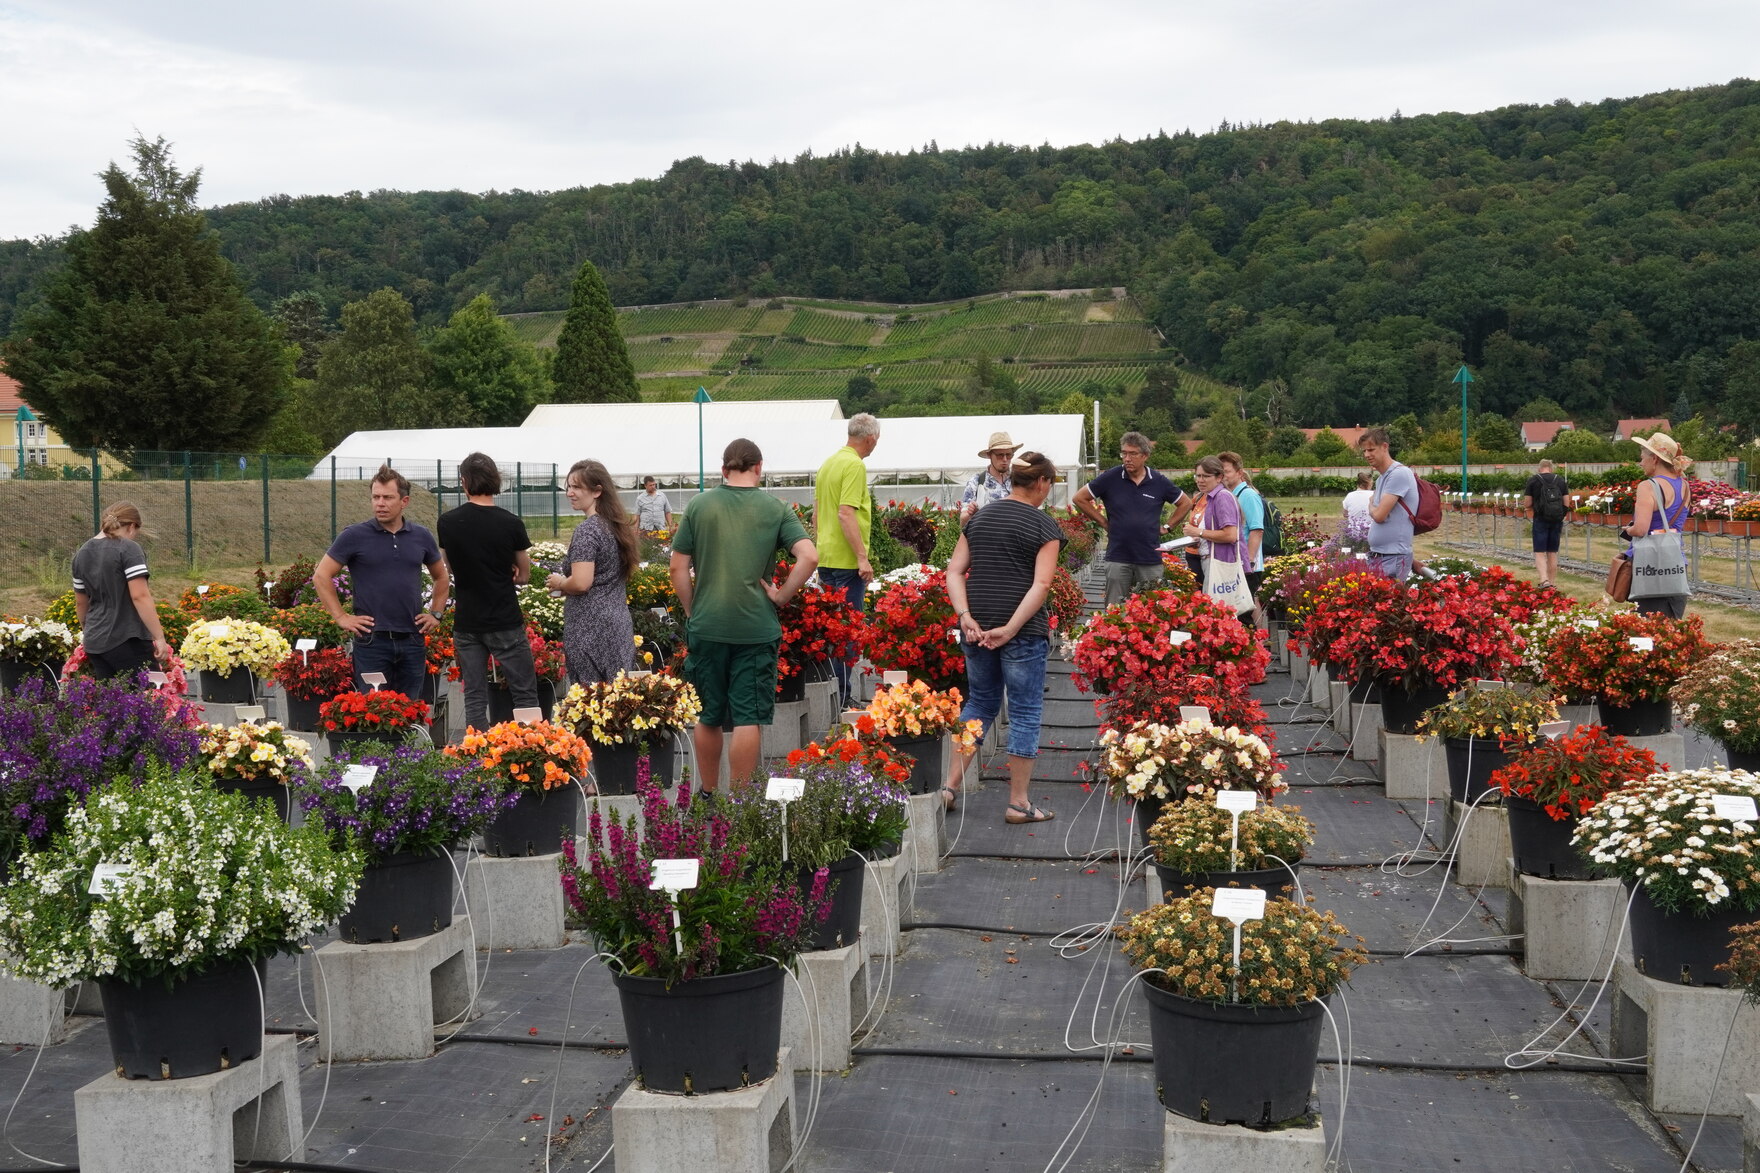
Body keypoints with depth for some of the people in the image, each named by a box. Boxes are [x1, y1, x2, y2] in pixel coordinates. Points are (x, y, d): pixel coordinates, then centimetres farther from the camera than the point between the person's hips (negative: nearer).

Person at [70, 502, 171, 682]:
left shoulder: (82, 553, 13)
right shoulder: (128, 549, -9)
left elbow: (80, 602, 21)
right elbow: (140, 596, -17)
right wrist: (159, 637, -16)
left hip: (94, 642, 7)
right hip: (127, 640, -7)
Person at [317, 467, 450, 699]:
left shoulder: (421, 536, 8)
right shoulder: (355, 536, -3)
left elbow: (442, 577, 22)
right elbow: (321, 576, 0)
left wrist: (436, 614, 11)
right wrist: (341, 617, -5)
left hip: (412, 639, 3)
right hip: (371, 639, -3)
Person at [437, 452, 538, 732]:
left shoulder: (447, 522, -2)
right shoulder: (510, 524, -9)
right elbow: (524, 576, 4)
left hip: (466, 623, 3)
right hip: (505, 623, -3)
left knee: (474, 699, 8)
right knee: (525, 694, 5)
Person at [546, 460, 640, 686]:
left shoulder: (587, 530, -14)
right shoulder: (618, 526, 11)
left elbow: (581, 582, -22)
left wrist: (559, 584, -2)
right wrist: (568, 584, 22)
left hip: (590, 631, -8)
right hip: (619, 625, 8)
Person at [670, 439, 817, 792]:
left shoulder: (699, 505, 2)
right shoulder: (775, 508, 0)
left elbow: (678, 568, 1)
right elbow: (809, 556, -11)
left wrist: (692, 613, 11)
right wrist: (782, 596, -2)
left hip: (705, 627, 2)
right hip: (757, 627, -1)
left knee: (708, 716, 15)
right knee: (748, 718, 3)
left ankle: (709, 795, 26)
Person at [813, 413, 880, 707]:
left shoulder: (828, 463, 15)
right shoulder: (855, 465, -13)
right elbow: (846, 514, -21)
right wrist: (863, 558, -21)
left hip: (826, 558, 9)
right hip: (847, 561, -9)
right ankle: (840, 702, -2)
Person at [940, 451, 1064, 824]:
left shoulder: (980, 517, 10)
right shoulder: (1044, 526, -5)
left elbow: (954, 571, 5)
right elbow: (1041, 584, -16)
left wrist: (966, 616, -4)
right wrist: (1010, 629, -18)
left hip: (977, 629, 5)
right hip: (1024, 633, -5)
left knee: (980, 703, 21)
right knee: (1025, 713, 6)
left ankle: (950, 785, 18)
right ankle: (1019, 803, 11)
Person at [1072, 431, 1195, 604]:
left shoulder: (1159, 482, 2)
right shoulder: (1111, 477, -3)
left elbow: (1185, 503, 17)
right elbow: (1079, 499, 4)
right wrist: (1103, 522, 3)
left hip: (1151, 559, 1)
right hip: (1118, 557, -1)